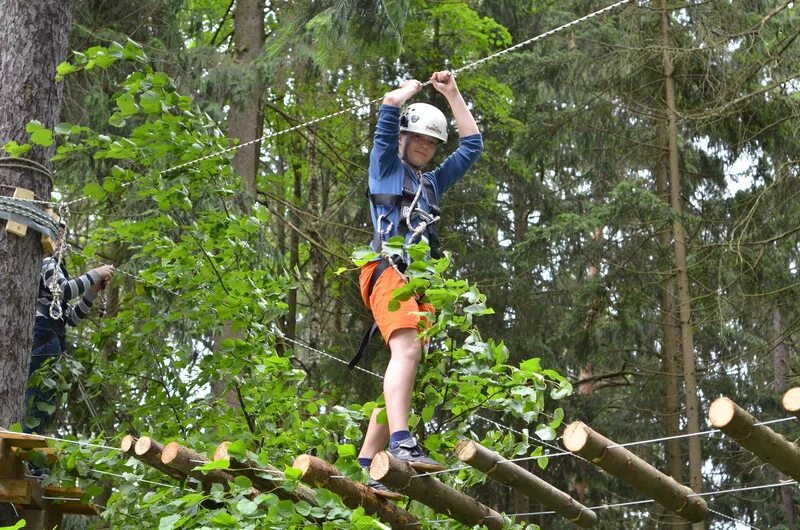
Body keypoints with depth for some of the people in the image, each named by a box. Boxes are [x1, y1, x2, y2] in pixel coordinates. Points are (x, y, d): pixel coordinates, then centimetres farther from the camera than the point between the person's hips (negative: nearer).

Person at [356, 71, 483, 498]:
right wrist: (412, 89, 27)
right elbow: (390, 105, 6)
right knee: (406, 350, -28)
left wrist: (452, 94, 39)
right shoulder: (385, 166, 17)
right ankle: (401, 443, -44)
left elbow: (472, 144, 37)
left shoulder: (433, 183, 34)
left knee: (405, 361, -3)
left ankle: (366, 464, -5)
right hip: (388, 269, -7)